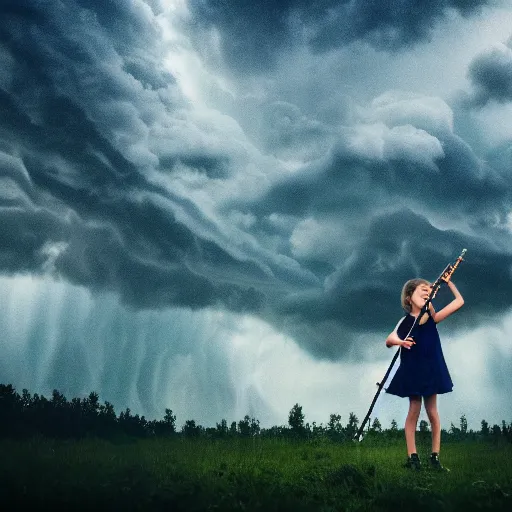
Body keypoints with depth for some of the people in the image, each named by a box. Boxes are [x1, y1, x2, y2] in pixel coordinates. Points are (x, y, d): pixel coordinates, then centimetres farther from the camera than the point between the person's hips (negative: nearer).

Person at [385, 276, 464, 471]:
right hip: (412, 370, -2)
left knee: (432, 412, 6)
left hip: (431, 369, 3)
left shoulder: (432, 317, 2)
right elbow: (389, 340, -19)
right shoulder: (405, 321, -7)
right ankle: (412, 456, 9)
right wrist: (399, 341, -40)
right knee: (414, 410, 2)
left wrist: (448, 282, 4)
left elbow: (459, 302, 3)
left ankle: (435, 456, 13)